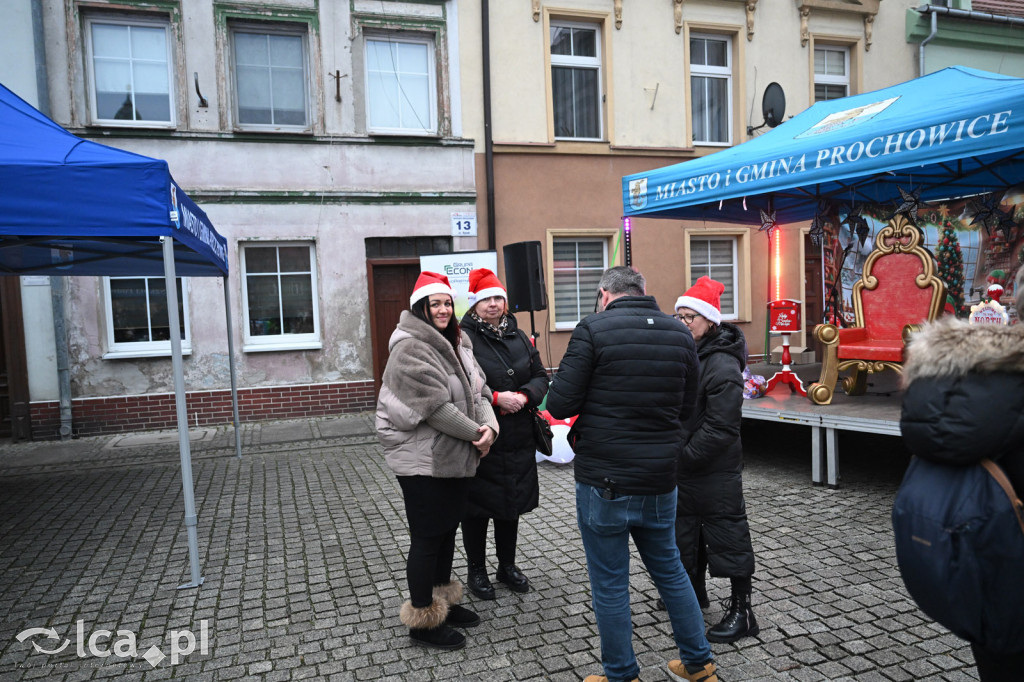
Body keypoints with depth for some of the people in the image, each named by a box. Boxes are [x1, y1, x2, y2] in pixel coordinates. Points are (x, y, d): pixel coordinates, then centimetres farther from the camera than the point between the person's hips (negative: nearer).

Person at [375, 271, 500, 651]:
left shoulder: (456, 344, 13)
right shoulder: (411, 348, -17)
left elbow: (478, 391, 10)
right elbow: (436, 405, -24)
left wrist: (489, 425, -9)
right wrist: (476, 432, -16)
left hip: (457, 460, 9)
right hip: (423, 463, -9)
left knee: (447, 531, 19)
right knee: (426, 539, 2)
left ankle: (443, 601, 36)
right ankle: (422, 620, 17)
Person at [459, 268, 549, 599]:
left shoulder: (518, 337, 11)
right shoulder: (463, 339, -10)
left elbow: (540, 376, 10)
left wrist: (524, 396, -9)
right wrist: (497, 398, -23)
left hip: (518, 440, 6)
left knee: (512, 502, 17)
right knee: (477, 506, 7)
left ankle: (507, 566, 35)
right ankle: (476, 570, 26)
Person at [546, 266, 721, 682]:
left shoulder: (593, 330, -12)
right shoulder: (680, 334, 4)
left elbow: (559, 405, -13)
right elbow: (686, 408, 11)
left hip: (604, 480, -5)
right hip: (660, 478, 6)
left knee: (609, 584, 10)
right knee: (669, 570, 23)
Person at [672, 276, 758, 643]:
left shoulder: (722, 365, -20)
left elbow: (720, 427, -24)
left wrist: (685, 456, -20)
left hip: (715, 472, -9)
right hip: (683, 467, 9)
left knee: (726, 534, 2)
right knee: (686, 530, 21)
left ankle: (741, 612, 14)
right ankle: (693, 590, 39)